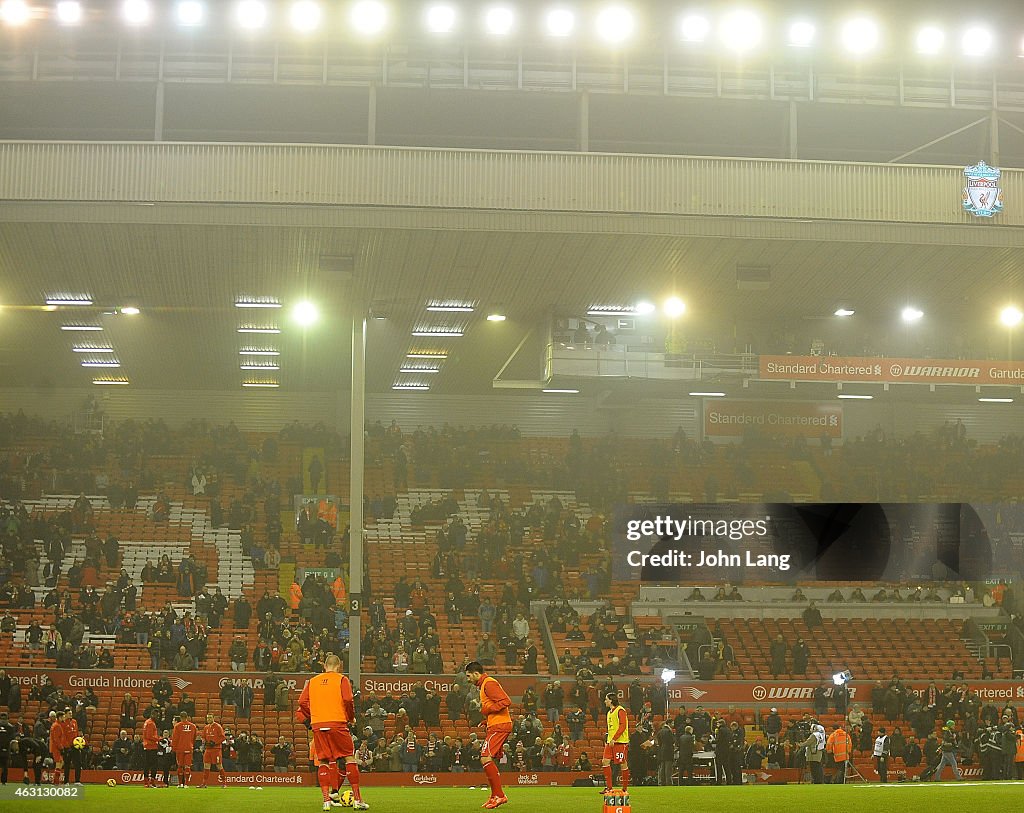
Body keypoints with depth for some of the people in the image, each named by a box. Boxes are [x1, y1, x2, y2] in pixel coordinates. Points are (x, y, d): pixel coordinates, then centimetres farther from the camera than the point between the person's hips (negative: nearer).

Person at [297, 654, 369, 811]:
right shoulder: (342, 679, 4)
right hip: (337, 723, -3)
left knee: (323, 762, 8)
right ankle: (357, 799, 0)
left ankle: (326, 800, 0)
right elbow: (348, 699, -9)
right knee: (350, 758, 3)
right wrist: (351, 717, 6)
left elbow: (302, 702, 6)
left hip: (317, 725, 3)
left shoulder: (312, 681, 14)